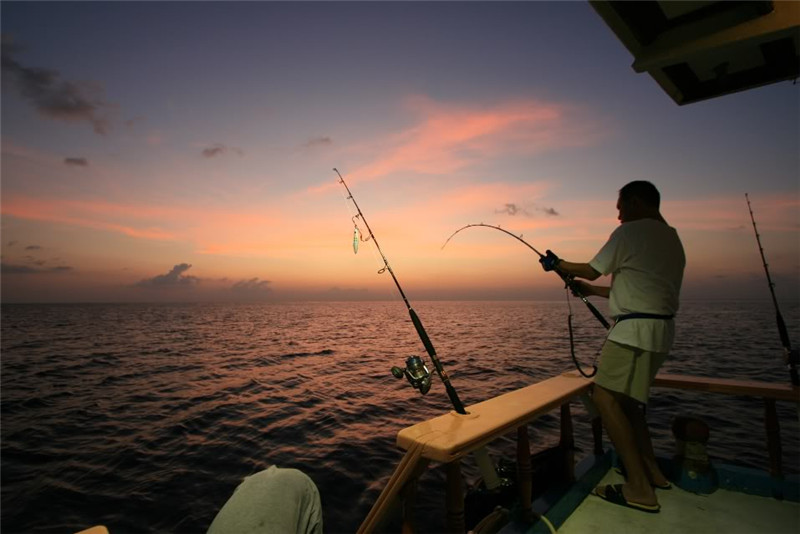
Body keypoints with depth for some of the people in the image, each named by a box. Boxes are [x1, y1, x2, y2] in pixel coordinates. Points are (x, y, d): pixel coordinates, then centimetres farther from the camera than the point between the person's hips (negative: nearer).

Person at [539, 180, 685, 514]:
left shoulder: (630, 232, -8)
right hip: (661, 327, 10)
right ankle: (652, 473, 26)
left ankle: (640, 489, -7)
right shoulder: (672, 239, 21)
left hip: (635, 329, -10)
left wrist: (558, 265, 16)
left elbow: (592, 271, -1)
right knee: (626, 398, 19)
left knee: (605, 398, -9)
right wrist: (593, 291, 27)